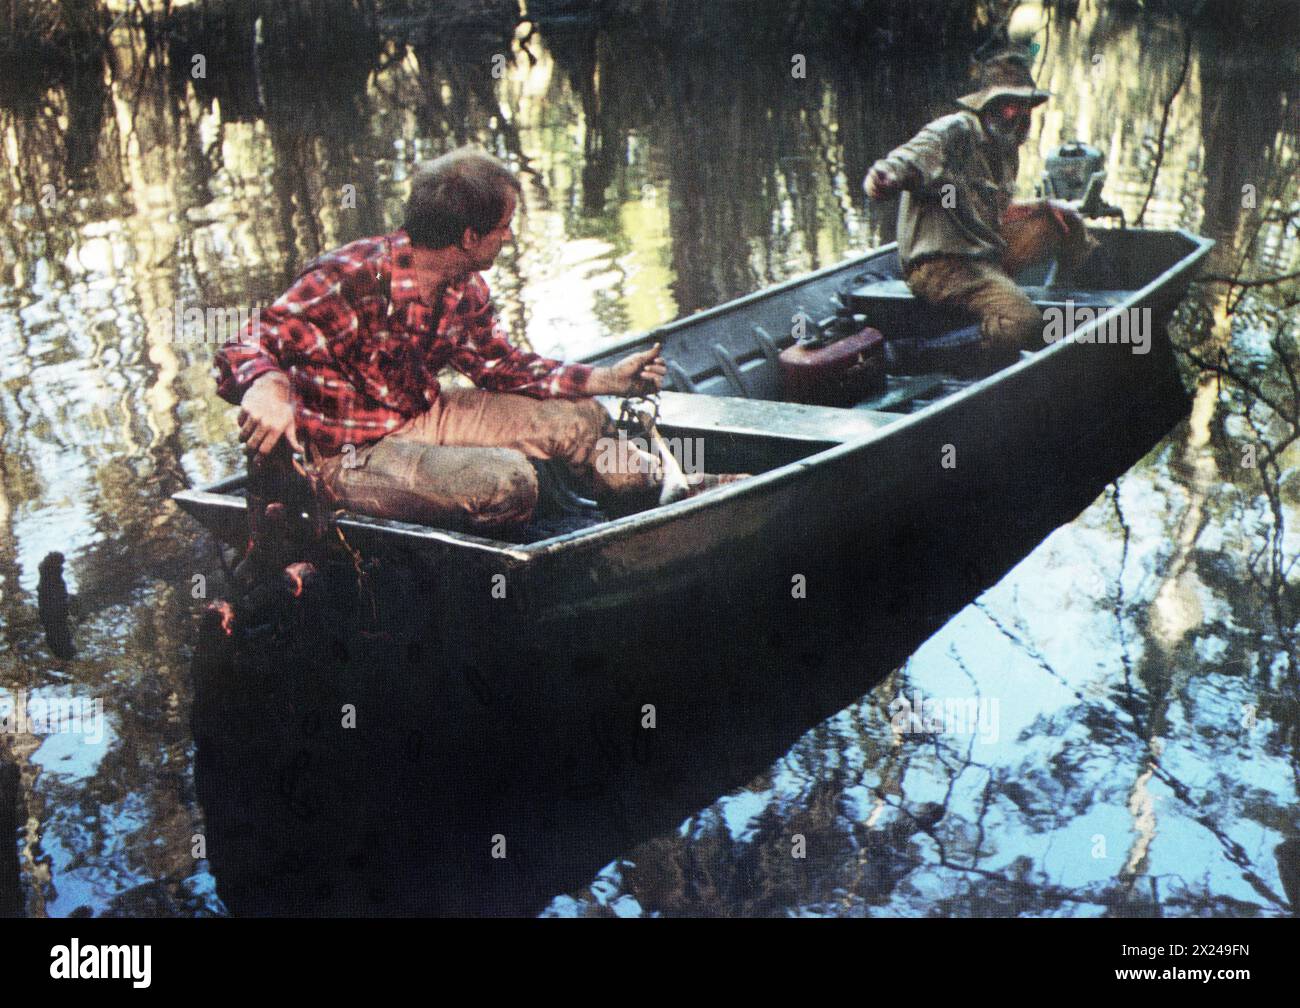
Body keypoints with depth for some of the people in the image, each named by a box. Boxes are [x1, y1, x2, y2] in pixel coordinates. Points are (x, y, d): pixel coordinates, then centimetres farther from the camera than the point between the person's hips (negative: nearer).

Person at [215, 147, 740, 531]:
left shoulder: (465, 289, -2)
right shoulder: (347, 283, -27)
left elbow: (502, 364, 12)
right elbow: (243, 353, -29)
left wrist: (608, 380, 7)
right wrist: (269, 387, -55)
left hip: (422, 415, 8)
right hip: (352, 451, -8)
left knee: (578, 419, 6)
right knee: (508, 481, -29)